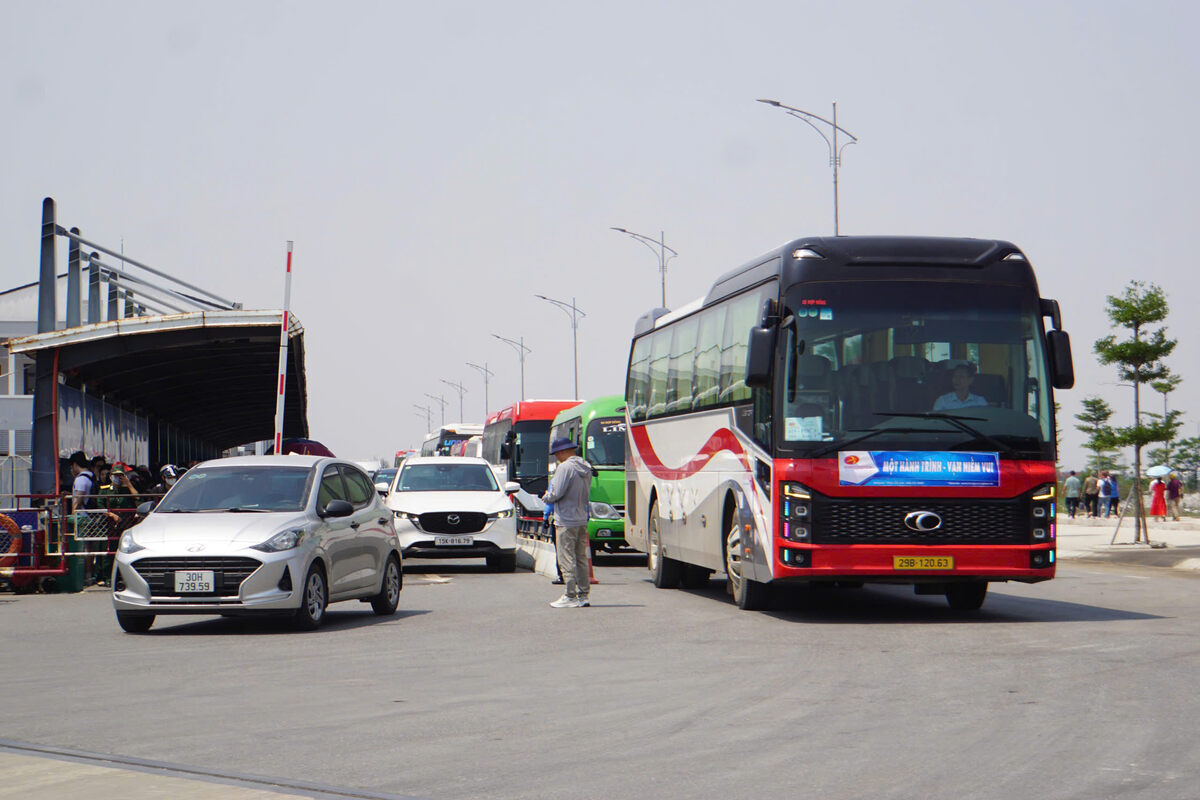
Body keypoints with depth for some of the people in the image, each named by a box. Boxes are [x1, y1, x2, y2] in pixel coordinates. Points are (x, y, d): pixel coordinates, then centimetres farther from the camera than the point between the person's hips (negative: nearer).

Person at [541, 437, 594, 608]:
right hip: (582, 519, 9)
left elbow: (557, 493, -19)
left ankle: (570, 597, -5)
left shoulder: (565, 467, -15)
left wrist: (546, 497, 4)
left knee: (566, 560, -4)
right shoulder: (586, 468, 12)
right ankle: (583, 595, 14)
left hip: (566, 521, -9)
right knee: (581, 559, 12)